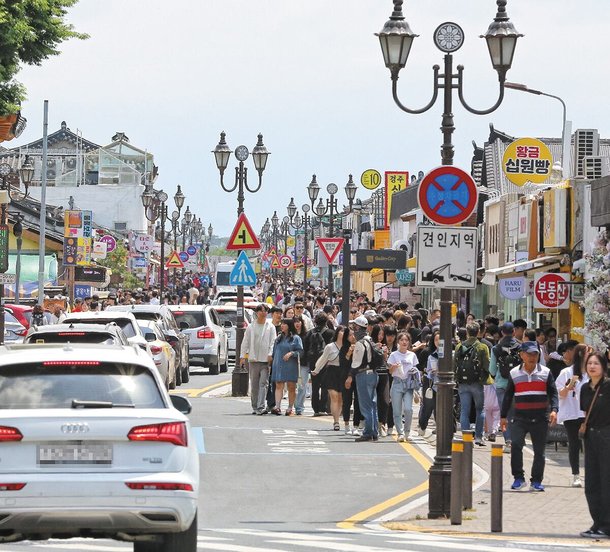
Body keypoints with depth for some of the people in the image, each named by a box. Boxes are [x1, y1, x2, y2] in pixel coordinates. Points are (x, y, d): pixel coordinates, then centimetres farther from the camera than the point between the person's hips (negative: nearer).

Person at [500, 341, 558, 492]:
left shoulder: (545, 373, 4)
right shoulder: (514, 374, 6)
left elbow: (553, 393, 3)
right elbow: (508, 396, 12)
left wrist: (554, 410, -14)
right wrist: (503, 416, 9)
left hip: (540, 419, 0)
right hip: (520, 418, 0)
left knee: (539, 451, 5)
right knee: (516, 444, -19)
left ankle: (536, 481, 17)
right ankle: (518, 478, -9)